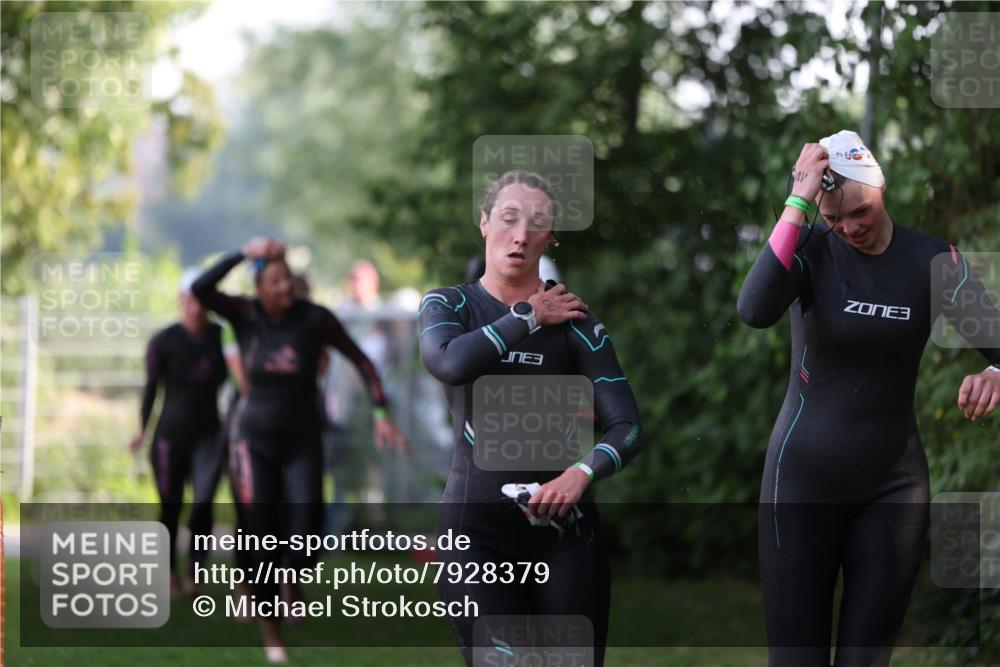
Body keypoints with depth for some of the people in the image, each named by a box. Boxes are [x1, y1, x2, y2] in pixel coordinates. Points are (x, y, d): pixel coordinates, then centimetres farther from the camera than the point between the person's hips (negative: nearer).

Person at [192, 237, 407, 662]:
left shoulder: (315, 317, -12)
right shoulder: (245, 314, -9)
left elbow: (361, 360, -3)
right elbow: (200, 289, -26)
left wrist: (381, 414, -12)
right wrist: (245, 253, -31)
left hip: (302, 443, 0)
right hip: (254, 440, 0)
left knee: (306, 542, -12)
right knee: (265, 542, -5)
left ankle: (292, 580, 27)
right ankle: (270, 630, 17)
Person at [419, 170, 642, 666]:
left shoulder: (575, 321, 4)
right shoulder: (447, 306, 5)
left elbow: (626, 428, -4)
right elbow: (450, 363, -19)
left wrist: (583, 473, -24)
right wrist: (530, 318, -8)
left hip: (565, 529, 1)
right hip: (477, 530, -1)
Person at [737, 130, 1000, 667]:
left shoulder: (931, 260, -3)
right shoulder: (812, 250, -8)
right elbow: (754, 311, -28)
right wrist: (797, 202, -29)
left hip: (893, 483, 2)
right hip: (805, 478, -2)